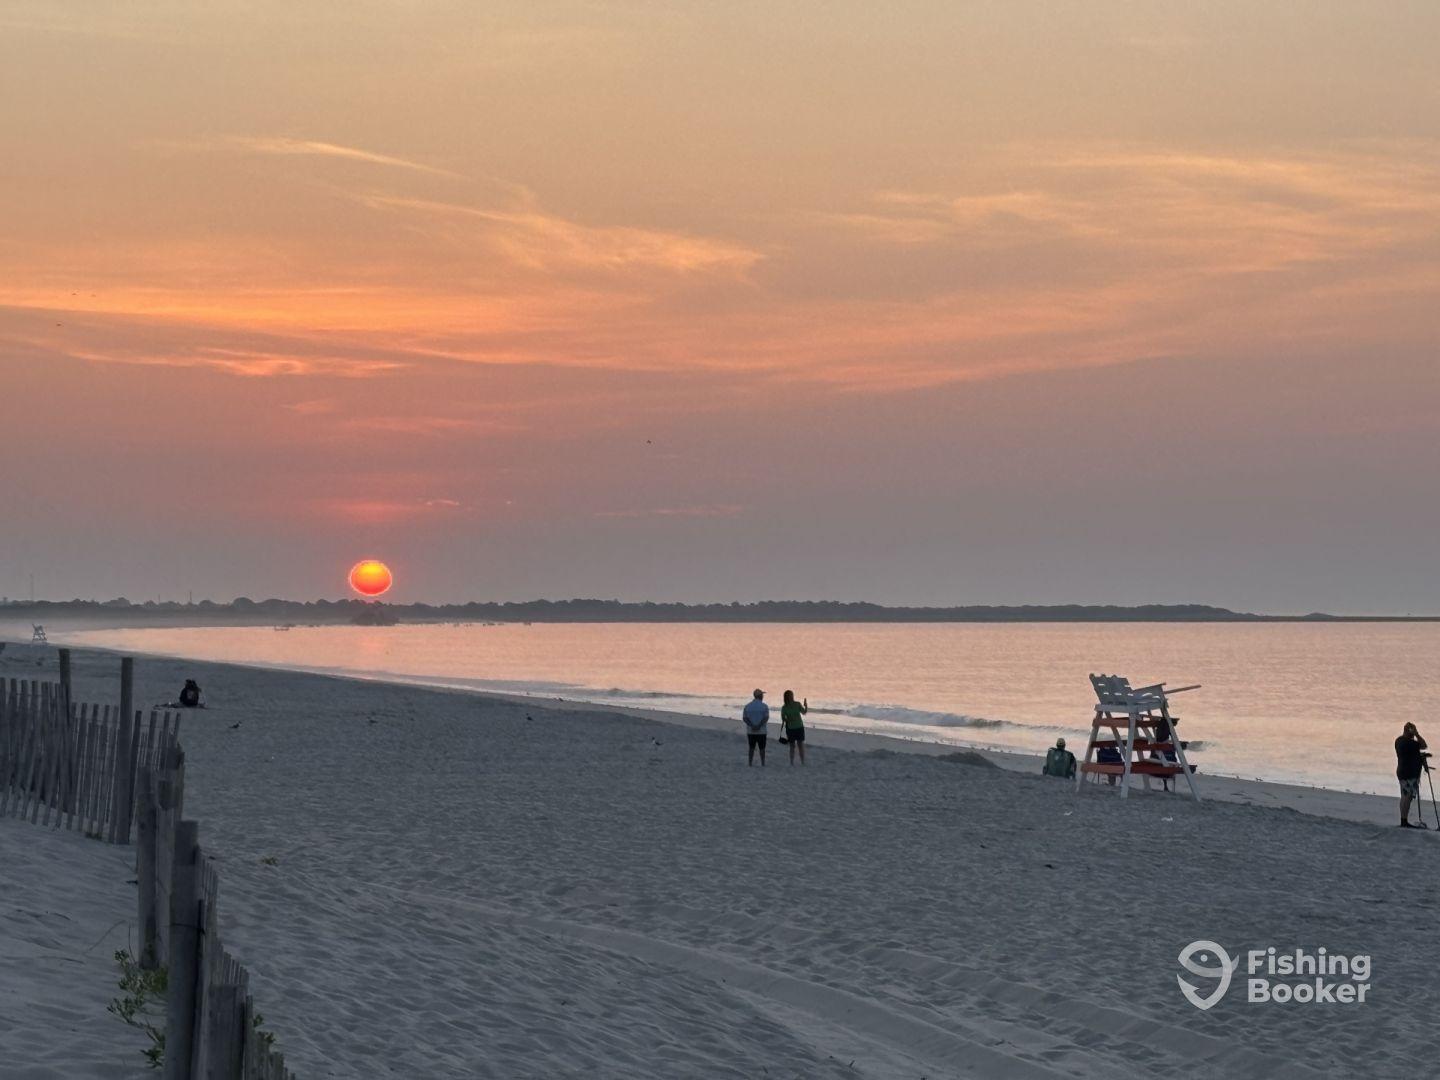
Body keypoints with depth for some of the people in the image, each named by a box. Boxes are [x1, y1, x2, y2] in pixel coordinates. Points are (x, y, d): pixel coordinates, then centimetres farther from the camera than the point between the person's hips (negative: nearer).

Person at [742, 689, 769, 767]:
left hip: (750, 731, 3)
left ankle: (750, 763, 12)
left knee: (751, 748, 12)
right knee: (762, 748, 8)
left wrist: (752, 726, -15)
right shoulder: (764, 706, -6)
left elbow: (744, 718, -6)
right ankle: (762, 764, 11)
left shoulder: (747, 706, 2)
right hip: (761, 731, -3)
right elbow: (766, 718, -17)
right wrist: (759, 726, -20)